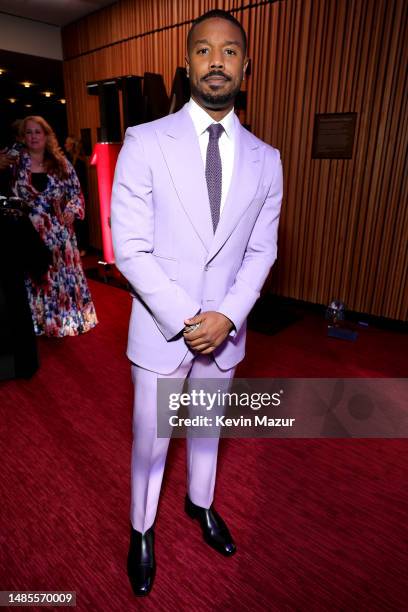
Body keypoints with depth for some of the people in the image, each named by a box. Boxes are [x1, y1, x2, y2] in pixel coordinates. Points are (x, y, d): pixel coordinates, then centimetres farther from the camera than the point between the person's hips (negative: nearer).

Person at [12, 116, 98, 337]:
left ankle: (70, 317, 22)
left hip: (59, 226, 1)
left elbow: (75, 191, 7)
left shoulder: (60, 162, 7)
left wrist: (71, 210, -8)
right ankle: (44, 321, 17)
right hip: (31, 229, -1)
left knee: (65, 270, 7)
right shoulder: (16, 163, 4)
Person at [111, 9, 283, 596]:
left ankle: (201, 504, 53)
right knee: (150, 443, 15)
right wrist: (186, 320, -17)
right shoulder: (145, 142, -8)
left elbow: (261, 250, 3)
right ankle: (142, 531, 44)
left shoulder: (265, 159, 3)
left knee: (208, 431, 24)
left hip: (225, 329, 3)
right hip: (161, 327, -2)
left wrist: (227, 316, -12)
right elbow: (129, 249, -12)